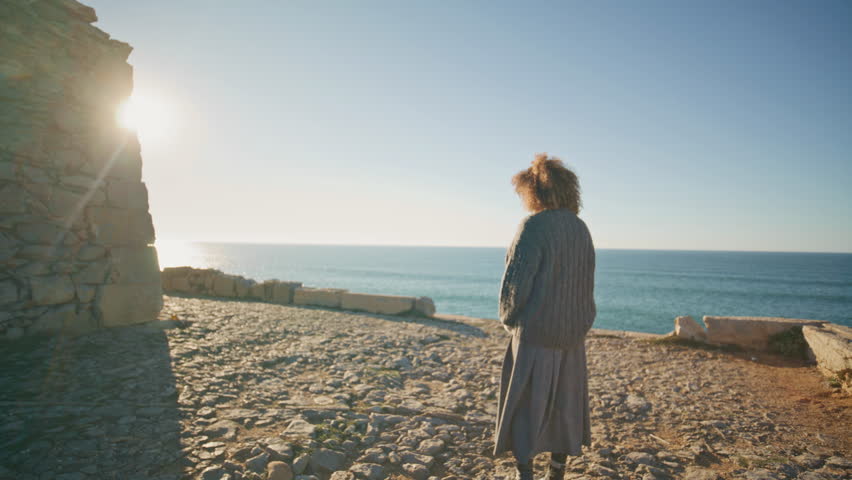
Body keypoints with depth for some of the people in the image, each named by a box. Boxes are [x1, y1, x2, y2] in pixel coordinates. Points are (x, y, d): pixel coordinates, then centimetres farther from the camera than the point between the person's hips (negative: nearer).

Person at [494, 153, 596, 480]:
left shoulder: (534, 226, -16)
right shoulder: (580, 228, 6)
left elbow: (517, 279, -18)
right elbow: (587, 282, 11)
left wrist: (508, 318, -1)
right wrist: (578, 322, 17)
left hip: (534, 332, -7)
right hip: (572, 332, 7)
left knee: (525, 404, 7)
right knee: (564, 404, 18)